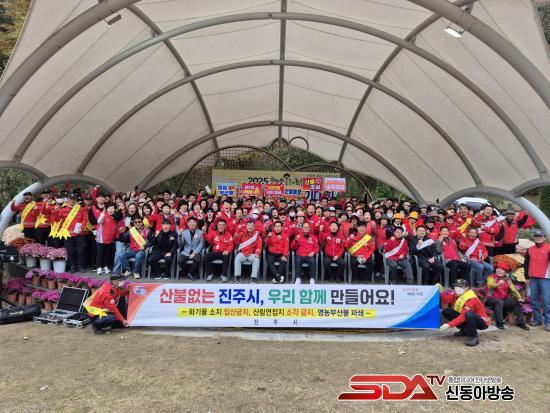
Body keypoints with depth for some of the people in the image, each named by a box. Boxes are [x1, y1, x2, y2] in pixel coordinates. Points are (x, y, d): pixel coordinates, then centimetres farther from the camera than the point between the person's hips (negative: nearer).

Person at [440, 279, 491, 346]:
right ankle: (464, 330, 6)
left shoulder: (471, 299, -27)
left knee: (468, 314, -43)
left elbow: (463, 317, -32)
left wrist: (449, 324, -35)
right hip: (468, 318, 8)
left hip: (482, 322, -8)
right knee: (446, 311, -5)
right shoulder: (458, 294, -1)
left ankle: (473, 337, -22)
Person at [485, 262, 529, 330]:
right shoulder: (491, 277, -7)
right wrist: (498, 284, -49)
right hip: (491, 299, -5)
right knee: (500, 302, -34)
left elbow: (513, 289, -1)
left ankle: (520, 322, 2)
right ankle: (499, 323, -27)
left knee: (517, 302, -10)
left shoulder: (507, 280, 9)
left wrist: (519, 298, -18)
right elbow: (490, 286, -28)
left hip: (504, 299, 6)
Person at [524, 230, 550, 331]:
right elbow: (526, 263, 18)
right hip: (533, 279, 5)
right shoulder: (530, 250, 13)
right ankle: (537, 319, 18)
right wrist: (527, 276, 15)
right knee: (534, 300, 9)